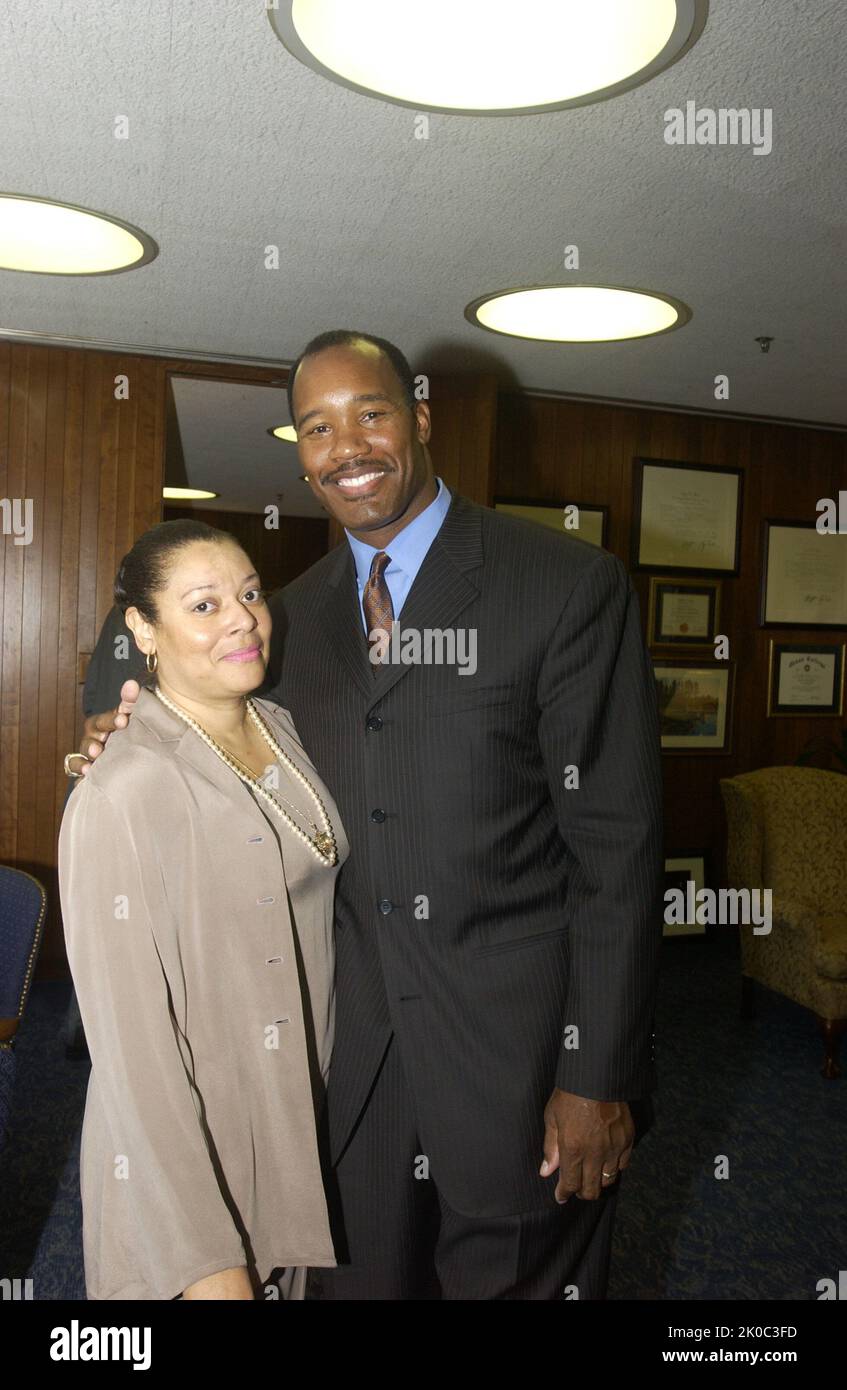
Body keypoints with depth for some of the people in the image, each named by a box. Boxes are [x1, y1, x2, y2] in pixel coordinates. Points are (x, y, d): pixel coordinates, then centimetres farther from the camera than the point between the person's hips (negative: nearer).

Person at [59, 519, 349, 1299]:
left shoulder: (282, 729, -1)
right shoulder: (118, 796, -23)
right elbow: (133, 1039, -21)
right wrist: (201, 1258, -17)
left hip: (303, 1124, 6)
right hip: (180, 1151, -6)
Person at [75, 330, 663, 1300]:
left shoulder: (570, 585, -13)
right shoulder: (295, 613, 4)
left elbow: (618, 847, -13)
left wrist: (600, 1077, -13)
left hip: (519, 1058, -4)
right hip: (358, 1058, 5)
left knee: (521, 1277, 17)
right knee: (364, 1275, 22)